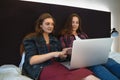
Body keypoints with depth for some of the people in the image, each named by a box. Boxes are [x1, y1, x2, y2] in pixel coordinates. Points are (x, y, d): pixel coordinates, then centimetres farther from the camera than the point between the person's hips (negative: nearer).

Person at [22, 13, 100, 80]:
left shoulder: (55, 40, 24)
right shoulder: (30, 39, 8)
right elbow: (31, 60, -7)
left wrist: (62, 55, -4)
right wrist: (52, 54, -17)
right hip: (41, 69, -5)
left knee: (83, 72, -30)